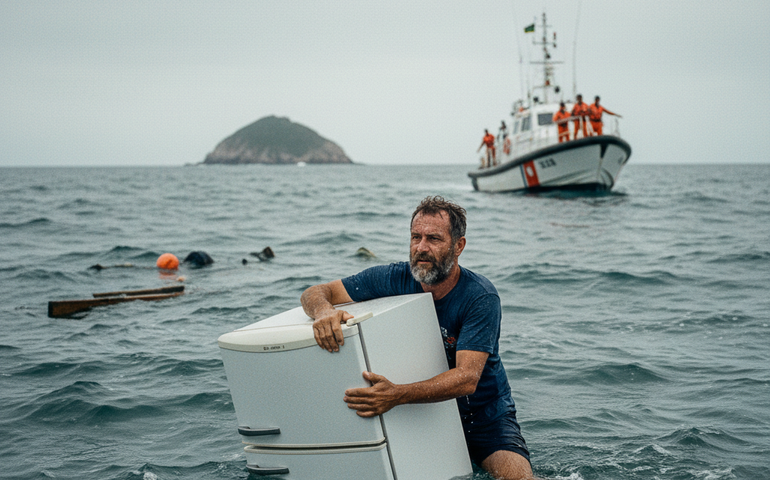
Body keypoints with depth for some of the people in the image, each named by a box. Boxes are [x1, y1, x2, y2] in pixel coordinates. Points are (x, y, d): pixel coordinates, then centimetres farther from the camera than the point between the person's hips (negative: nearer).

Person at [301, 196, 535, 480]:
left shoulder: (481, 298, -22)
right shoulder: (394, 279, -11)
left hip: (484, 415, -3)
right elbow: (315, 293, -8)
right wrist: (324, 311, -35)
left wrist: (398, 395, -49)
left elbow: (467, 378, -33)